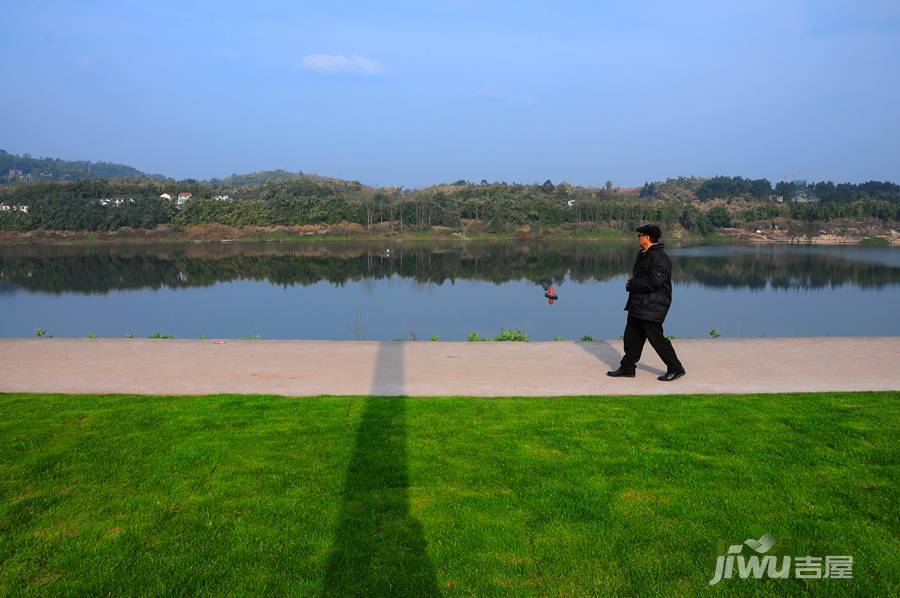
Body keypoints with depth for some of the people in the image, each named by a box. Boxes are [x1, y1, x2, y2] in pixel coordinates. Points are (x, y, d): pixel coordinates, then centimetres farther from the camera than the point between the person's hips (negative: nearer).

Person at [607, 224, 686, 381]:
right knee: (631, 337, 12)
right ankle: (627, 368, 22)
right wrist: (632, 283, 1)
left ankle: (676, 369, 9)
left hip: (652, 307, -10)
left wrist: (631, 284, -15)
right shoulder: (643, 254, 14)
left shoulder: (659, 257, -18)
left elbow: (653, 282, -26)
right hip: (638, 304, 10)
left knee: (656, 338, -4)